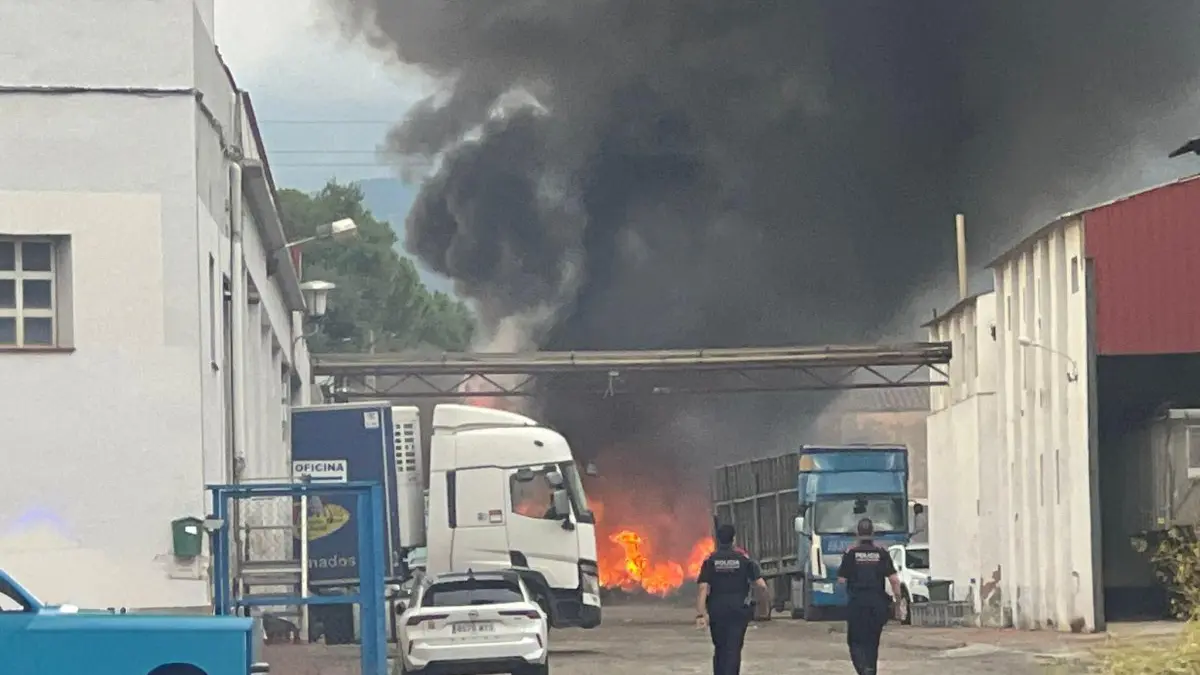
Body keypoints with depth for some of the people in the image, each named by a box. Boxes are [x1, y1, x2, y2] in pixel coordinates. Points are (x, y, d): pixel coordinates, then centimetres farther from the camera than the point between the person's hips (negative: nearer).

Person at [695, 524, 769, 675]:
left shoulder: (710, 560, -2)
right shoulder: (744, 559, -2)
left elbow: (703, 589, -10)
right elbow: (761, 585, -4)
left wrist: (700, 614, -12)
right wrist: (749, 585, 18)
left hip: (716, 611, 1)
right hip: (739, 610, -1)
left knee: (719, 650, 16)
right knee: (733, 650, -3)